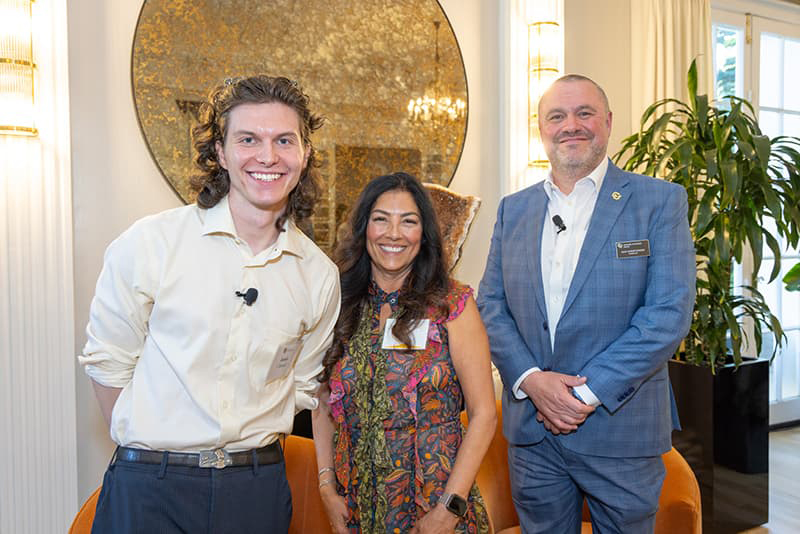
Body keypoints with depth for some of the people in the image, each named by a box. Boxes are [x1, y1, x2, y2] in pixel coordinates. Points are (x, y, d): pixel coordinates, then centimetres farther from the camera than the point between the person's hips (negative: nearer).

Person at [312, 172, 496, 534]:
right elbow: (323, 403, 5)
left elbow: (483, 415, -11)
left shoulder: (452, 305, -10)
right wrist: (327, 486, -2)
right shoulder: (341, 306, -1)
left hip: (433, 503, -3)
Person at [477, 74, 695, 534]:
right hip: (531, 432, 3)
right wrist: (530, 379, -12)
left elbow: (670, 312, -12)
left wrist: (589, 392, -16)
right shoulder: (514, 209, 7)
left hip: (621, 431, -3)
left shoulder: (661, 201, -4)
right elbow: (491, 305, 3)